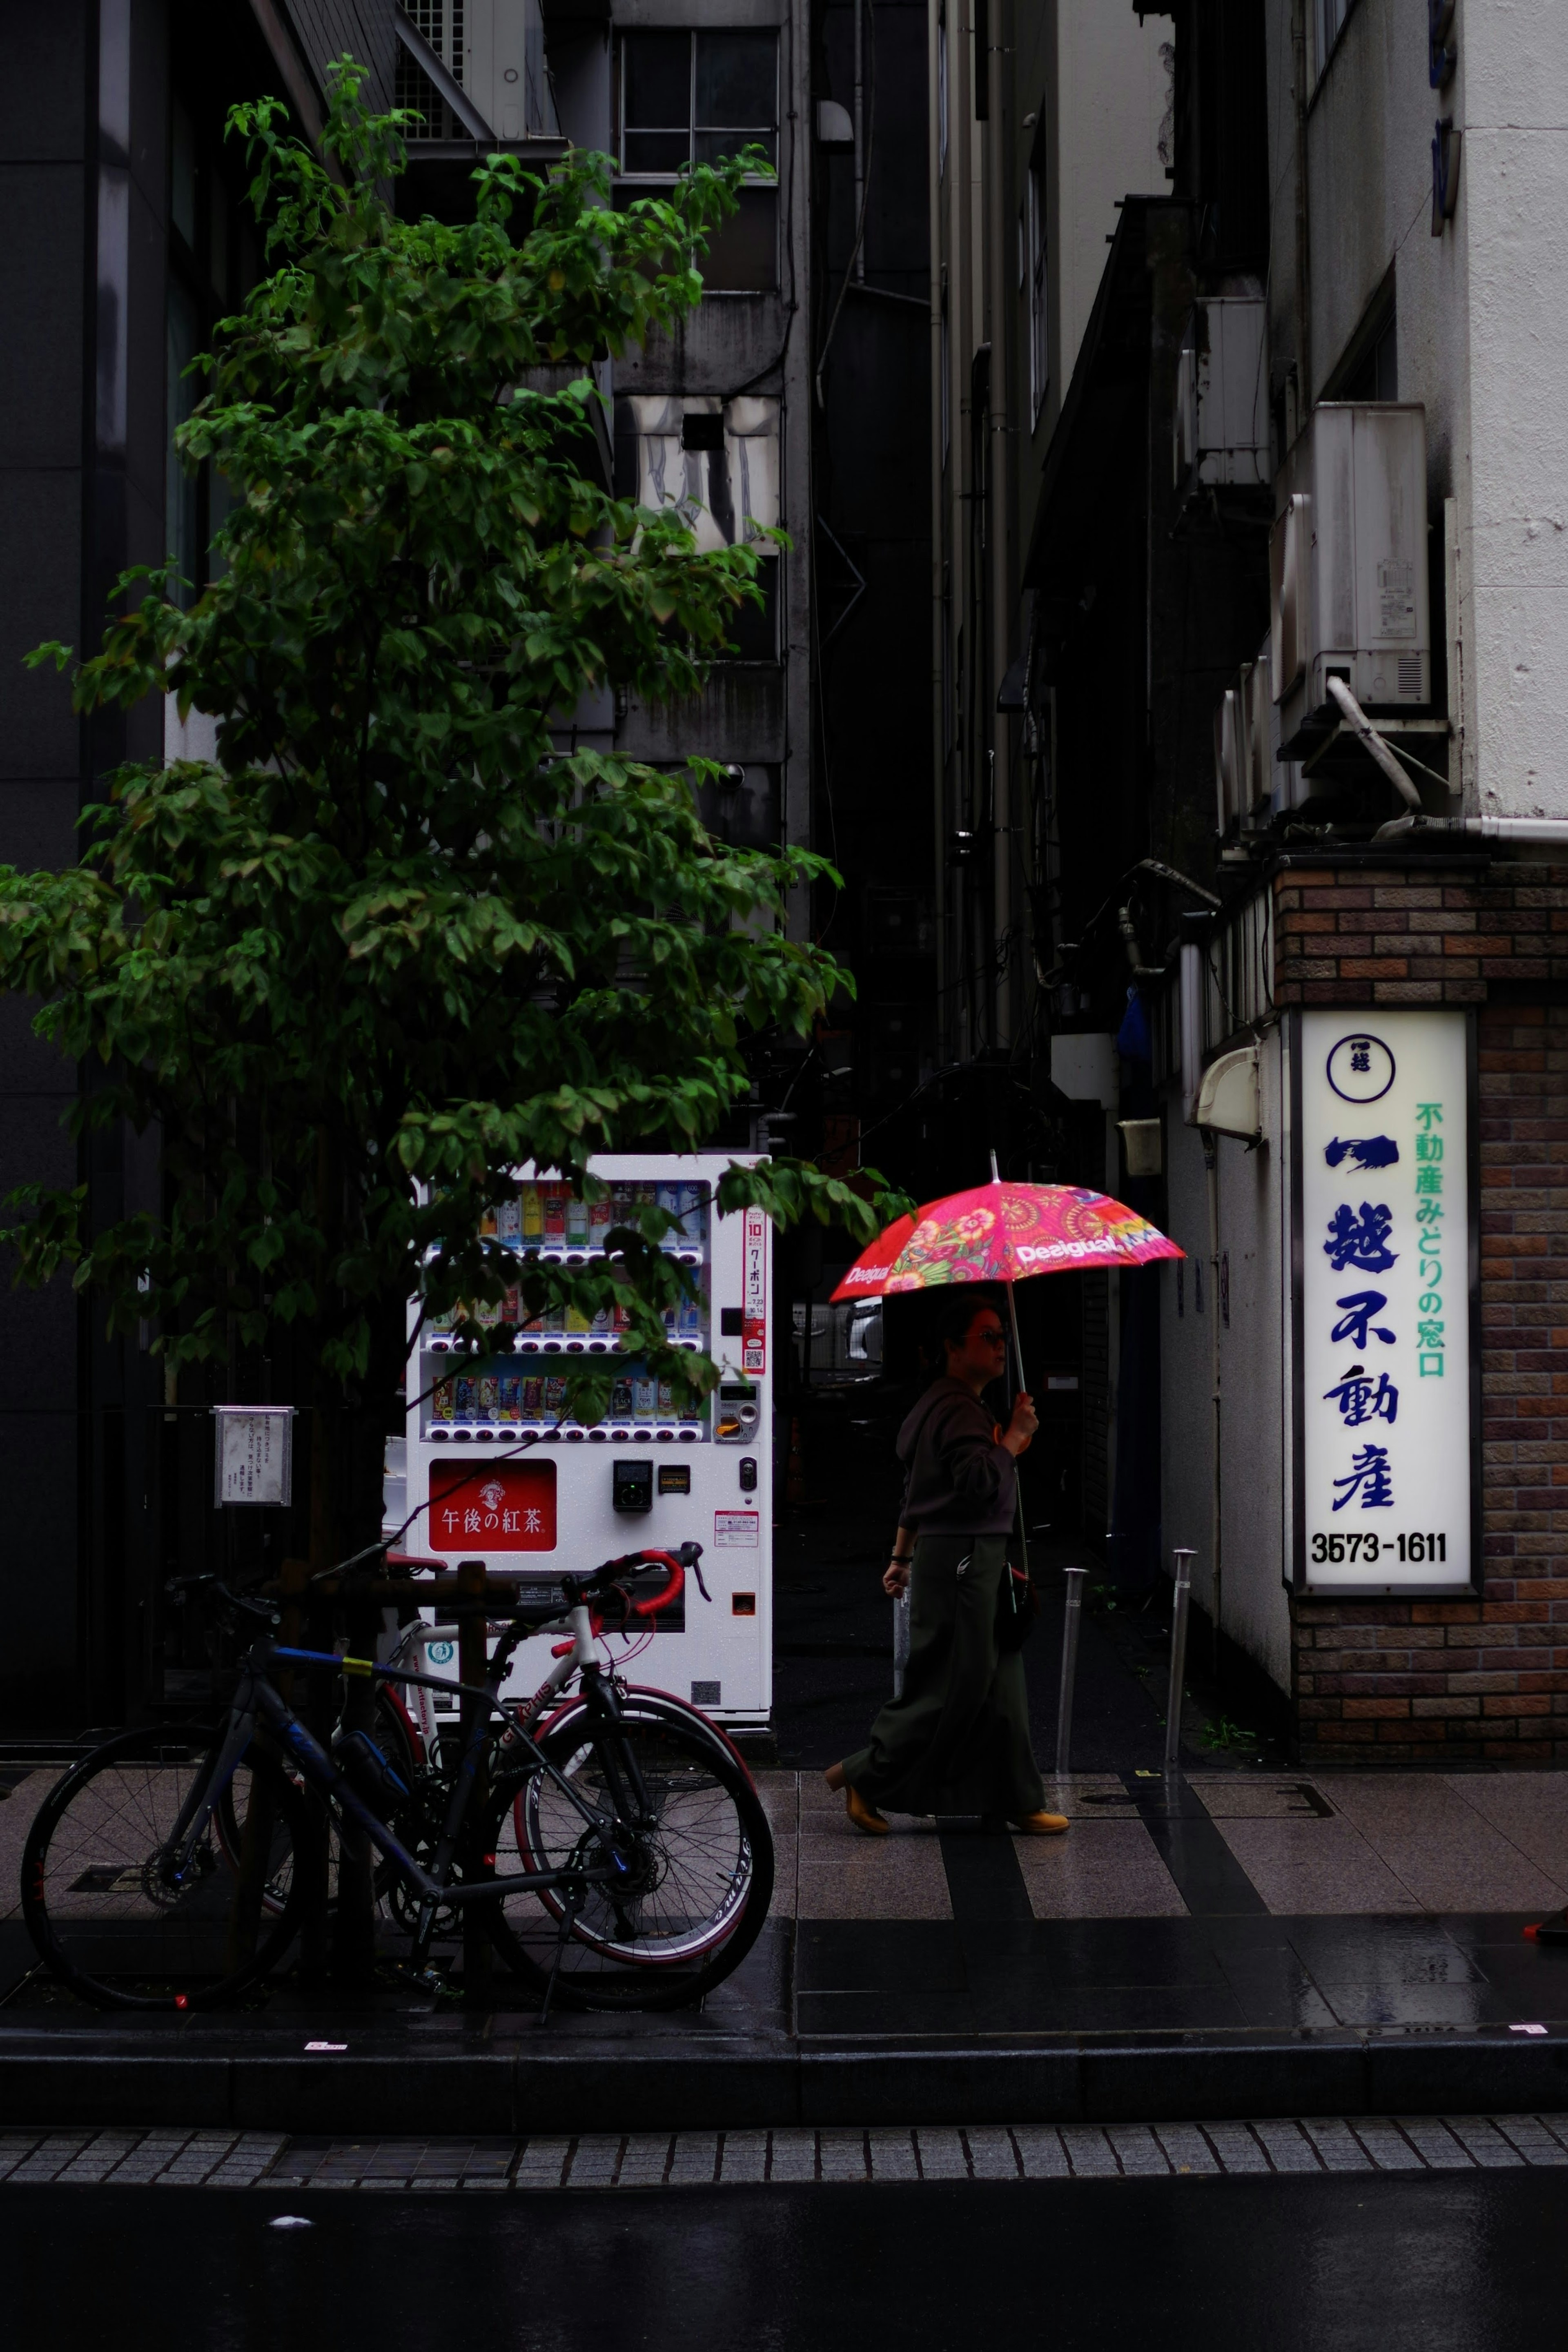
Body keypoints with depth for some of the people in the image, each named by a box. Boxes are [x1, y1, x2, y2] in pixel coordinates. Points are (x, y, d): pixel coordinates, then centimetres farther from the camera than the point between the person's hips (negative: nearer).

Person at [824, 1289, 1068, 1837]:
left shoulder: (941, 1404, 18)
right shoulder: (957, 1410, -15)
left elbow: (917, 1486, 23)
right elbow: (980, 1483, -28)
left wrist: (903, 1556, 26)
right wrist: (1015, 1437, -16)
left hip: (974, 1559, 11)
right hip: (961, 1559, -11)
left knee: (998, 1684, 11)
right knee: (953, 1685, -5)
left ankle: (1019, 1804, 14)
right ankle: (864, 1777, 4)